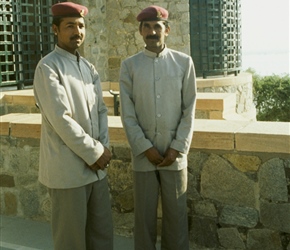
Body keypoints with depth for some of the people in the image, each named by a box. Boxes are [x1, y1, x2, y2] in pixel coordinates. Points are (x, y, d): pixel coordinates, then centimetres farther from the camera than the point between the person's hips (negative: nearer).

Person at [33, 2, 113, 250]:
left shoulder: (89, 68, 13)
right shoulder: (47, 67, -11)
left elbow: (101, 110, 12)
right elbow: (61, 120, -18)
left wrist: (103, 149, -3)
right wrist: (95, 153, -13)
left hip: (96, 165, 7)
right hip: (68, 169, -7)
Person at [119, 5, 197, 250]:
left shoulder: (184, 62, 1)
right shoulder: (129, 65, 1)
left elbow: (189, 110, 0)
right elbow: (127, 114, -2)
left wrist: (177, 147, -7)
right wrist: (145, 147, -8)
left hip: (175, 153, 0)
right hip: (143, 154, 0)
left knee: (176, 213, 9)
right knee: (144, 214, 9)